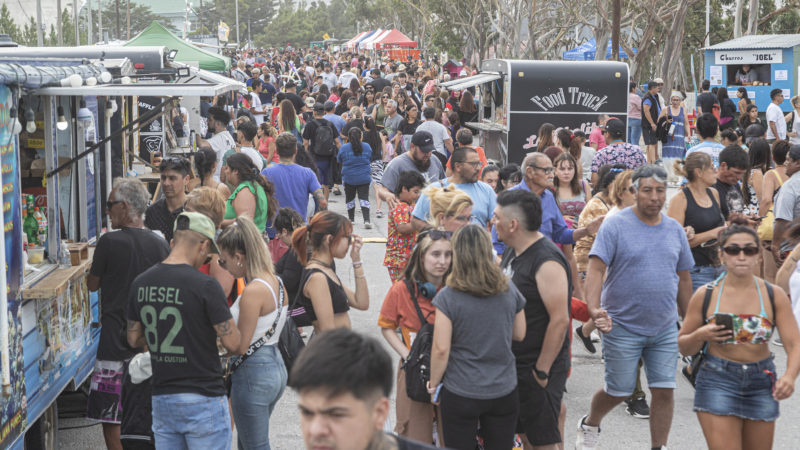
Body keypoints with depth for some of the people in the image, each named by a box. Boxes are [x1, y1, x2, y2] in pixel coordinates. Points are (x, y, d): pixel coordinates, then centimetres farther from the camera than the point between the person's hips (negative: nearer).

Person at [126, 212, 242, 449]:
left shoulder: (140, 283, 2)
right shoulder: (205, 285, -17)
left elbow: (134, 338, 13)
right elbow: (232, 342, -13)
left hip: (161, 399, 6)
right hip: (202, 400, -6)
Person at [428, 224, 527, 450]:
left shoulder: (448, 297, -14)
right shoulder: (509, 290, -3)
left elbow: (441, 349, -13)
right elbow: (520, 335, 9)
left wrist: (434, 384, 2)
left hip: (460, 394, -3)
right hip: (503, 391, 3)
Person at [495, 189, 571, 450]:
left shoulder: (547, 262, -22)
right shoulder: (512, 253, 8)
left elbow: (560, 320, -23)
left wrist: (542, 370, -20)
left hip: (537, 370, -9)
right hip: (512, 364, 9)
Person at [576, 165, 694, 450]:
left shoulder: (675, 229, 7)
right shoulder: (615, 225, -8)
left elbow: (683, 278, 16)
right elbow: (596, 269, -16)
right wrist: (594, 309, -30)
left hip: (665, 329, 4)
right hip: (623, 327, -4)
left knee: (664, 391, 0)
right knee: (619, 391, 6)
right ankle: (589, 425, 35)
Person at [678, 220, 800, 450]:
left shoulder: (774, 296, -1)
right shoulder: (705, 296, -3)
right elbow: (684, 348, 6)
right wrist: (700, 336, -16)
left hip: (762, 382, 2)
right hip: (717, 381, -2)